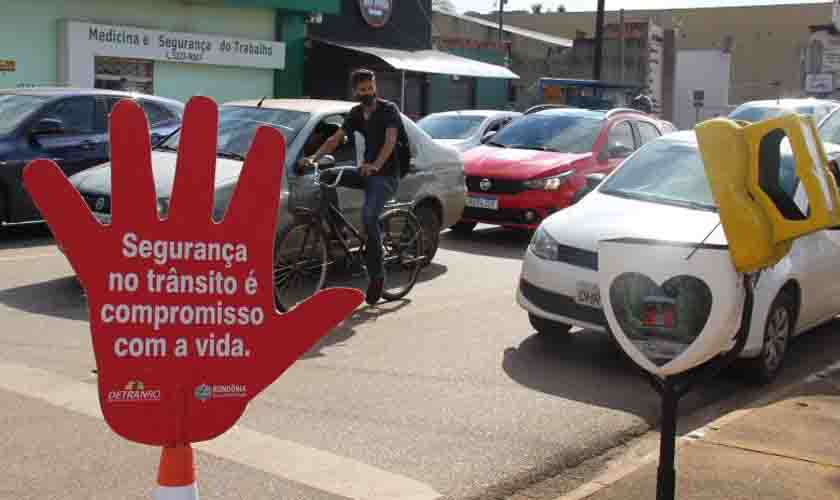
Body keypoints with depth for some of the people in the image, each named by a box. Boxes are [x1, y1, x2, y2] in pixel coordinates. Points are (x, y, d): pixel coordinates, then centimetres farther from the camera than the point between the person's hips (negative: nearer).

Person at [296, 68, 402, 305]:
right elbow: (335, 138, 4)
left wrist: (376, 165, -43)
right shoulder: (356, 113, 11)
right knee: (327, 176, -12)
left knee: (368, 216, -29)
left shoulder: (388, 109, -9)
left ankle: (376, 274, -19)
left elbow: (390, 141, -24)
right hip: (366, 172, 7)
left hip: (386, 175, -7)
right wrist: (313, 157, -13)